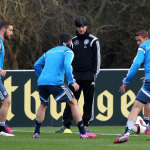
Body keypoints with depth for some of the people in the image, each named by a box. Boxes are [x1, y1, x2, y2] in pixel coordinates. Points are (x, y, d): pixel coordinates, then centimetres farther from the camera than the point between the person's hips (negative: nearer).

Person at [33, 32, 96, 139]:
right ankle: (83, 132, -4)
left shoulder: (49, 52, 27)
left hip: (41, 82, 6)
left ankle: (36, 132, 20)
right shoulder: (68, 51, 8)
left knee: (43, 105, 27)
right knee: (73, 103, 2)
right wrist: (72, 82, -12)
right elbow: (67, 65, -11)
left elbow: (37, 65, 26)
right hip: (56, 82, -6)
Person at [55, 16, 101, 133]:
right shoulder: (73, 41, 13)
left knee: (88, 100, 0)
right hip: (76, 75, 3)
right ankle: (66, 126, -3)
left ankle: (85, 125, 7)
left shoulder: (93, 40, 1)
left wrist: (94, 73, -8)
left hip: (88, 75, -3)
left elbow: (97, 58, 0)